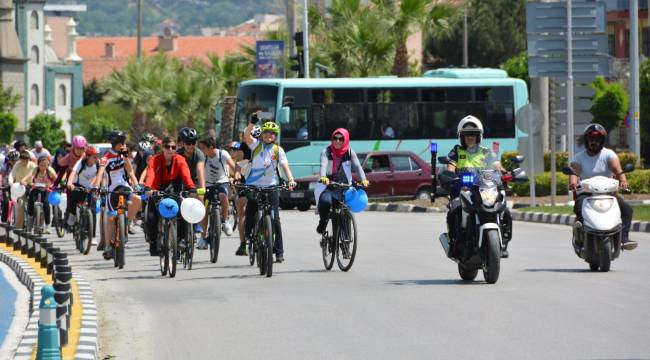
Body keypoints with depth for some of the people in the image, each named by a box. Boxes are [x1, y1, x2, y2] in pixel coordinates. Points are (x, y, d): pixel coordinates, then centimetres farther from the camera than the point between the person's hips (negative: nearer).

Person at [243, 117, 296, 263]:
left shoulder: (278, 150, 4)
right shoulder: (256, 145, 2)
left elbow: (285, 166, -7)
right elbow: (246, 134, -16)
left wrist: (291, 180, -25)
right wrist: (253, 122, -33)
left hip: (271, 187, 0)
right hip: (253, 186, 0)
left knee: (275, 219, -7)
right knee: (250, 218, 3)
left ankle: (279, 252, -5)